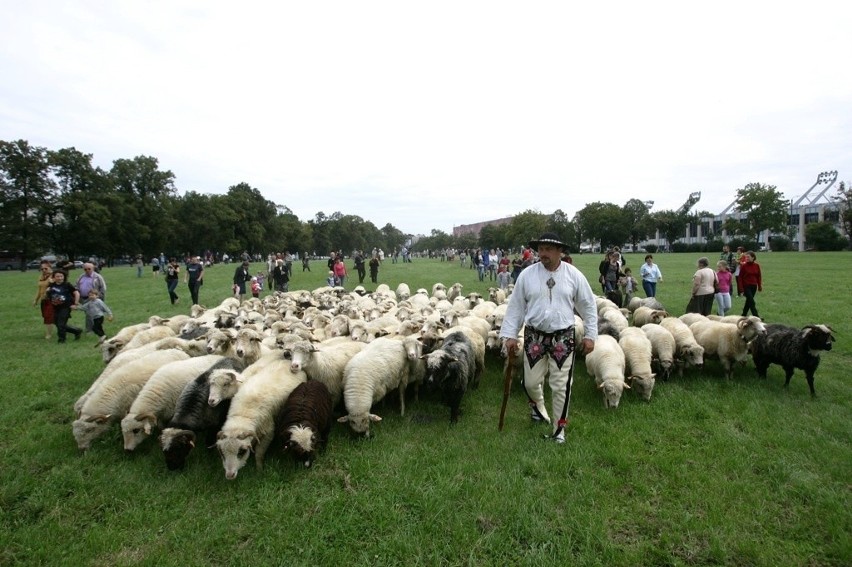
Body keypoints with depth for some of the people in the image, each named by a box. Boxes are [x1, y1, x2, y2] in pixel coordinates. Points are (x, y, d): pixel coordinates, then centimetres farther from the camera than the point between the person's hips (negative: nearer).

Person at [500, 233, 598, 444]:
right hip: (534, 336, 1)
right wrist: (510, 335, -1)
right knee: (531, 381, 9)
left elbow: (588, 306, 4)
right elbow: (516, 306, 1)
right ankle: (537, 404, 44)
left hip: (564, 338, -1)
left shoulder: (574, 275, -4)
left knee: (561, 386, 2)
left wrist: (590, 335, 2)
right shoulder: (527, 275, -3)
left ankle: (559, 429, 21)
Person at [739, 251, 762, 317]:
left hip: (754, 286, 4)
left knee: (749, 301, 12)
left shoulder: (757, 265, 2)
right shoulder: (744, 265, -8)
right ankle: (756, 316, -8)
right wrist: (741, 288, -10)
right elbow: (740, 277, -7)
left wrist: (759, 286, 9)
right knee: (752, 302, -9)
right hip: (746, 286, -4)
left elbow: (759, 276, 10)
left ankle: (744, 315, 23)